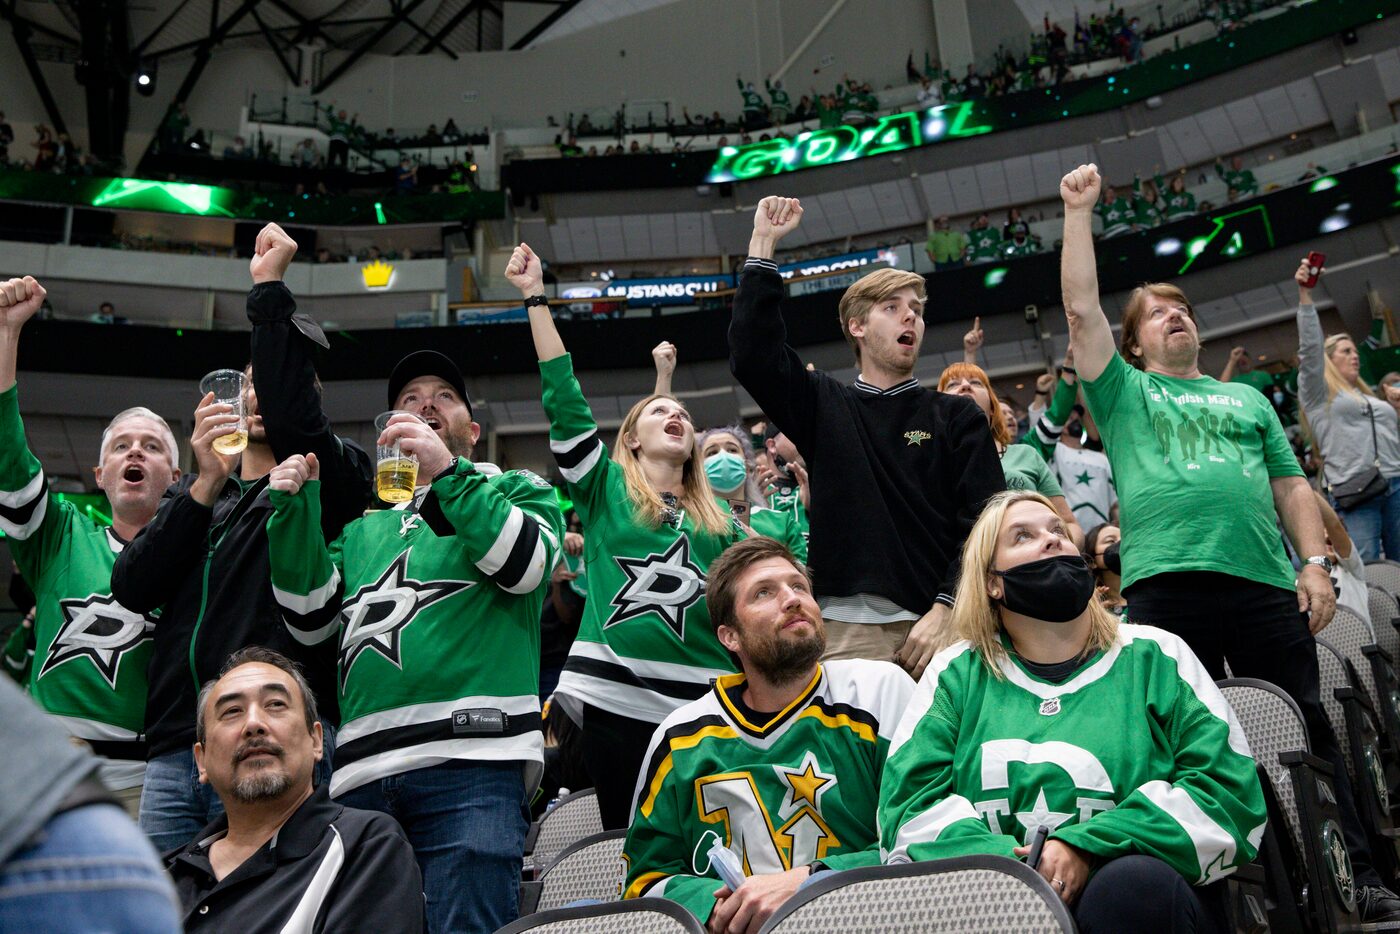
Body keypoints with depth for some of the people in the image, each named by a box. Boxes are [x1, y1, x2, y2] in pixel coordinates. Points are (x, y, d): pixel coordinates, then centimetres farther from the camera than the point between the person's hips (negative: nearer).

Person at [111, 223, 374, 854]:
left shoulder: (326, 482, 8)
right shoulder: (188, 491, 23)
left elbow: (293, 423, -17)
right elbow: (133, 588, 6)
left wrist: (269, 289, -12)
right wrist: (206, 485, -6)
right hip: (172, 750, 5)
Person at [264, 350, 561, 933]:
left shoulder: (515, 490, 18)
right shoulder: (364, 528, 30)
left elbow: (526, 566, -3)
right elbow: (310, 621, 16)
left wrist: (447, 471, -9)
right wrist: (294, 510, 9)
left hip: (471, 760, -4)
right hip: (362, 769, 5)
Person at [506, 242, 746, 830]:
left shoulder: (718, 522, 17)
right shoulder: (604, 490, 9)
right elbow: (564, 399, 1)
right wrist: (535, 298, -2)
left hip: (700, 704, 2)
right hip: (615, 699, -2)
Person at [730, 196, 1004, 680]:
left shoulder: (958, 417, 11)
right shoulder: (824, 406, 14)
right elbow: (752, 351, 0)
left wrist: (943, 612, -10)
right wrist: (763, 242, -1)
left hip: (938, 622, 0)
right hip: (845, 628, 0)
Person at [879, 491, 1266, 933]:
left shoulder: (1154, 656, 11)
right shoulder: (956, 673, 12)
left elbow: (1228, 787, 0)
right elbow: (909, 803, 3)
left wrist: (1088, 847, -14)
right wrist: (1004, 863, -18)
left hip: (1141, 895, 1)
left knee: (1134, 880, -34)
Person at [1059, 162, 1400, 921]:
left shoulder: (1247, 399, 26)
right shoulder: (1125, 394, 16)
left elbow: (1292, 487, 20)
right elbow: (1081, 309, 6)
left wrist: (1315, 561, 5)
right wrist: (1078, 212, 7)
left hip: (1267, 582, 2)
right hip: (1166, 584, -2)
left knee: (1305, 730, 3)